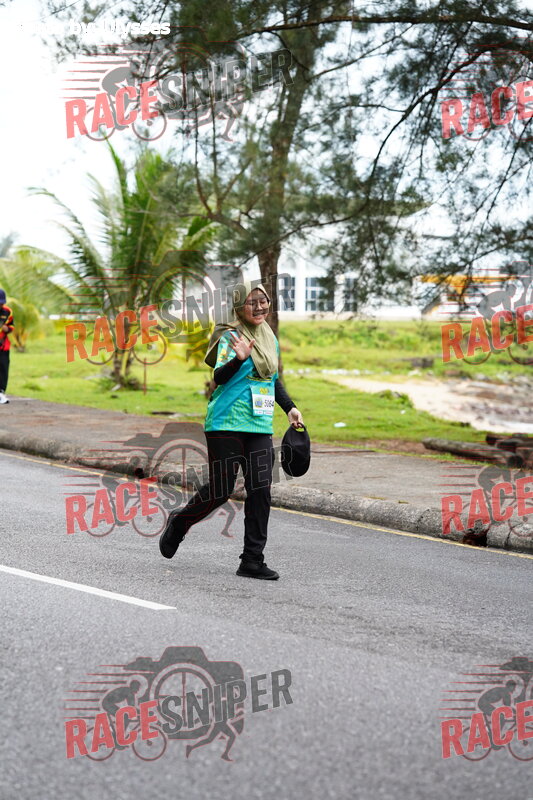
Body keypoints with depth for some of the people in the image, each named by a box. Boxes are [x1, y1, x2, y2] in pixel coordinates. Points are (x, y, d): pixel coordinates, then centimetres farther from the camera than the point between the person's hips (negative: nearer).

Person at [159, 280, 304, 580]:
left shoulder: (270, 337, 15)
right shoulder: (230, 336, -8)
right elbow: (219, 376, -19)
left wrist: (290, 408, 20)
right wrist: (238, 358, -36)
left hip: (260, 426, 6)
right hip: (227, 423, -6)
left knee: (261, 490, -4)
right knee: (220, 491, -3)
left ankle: (253, 560, 0)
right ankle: (178, 524, 25)